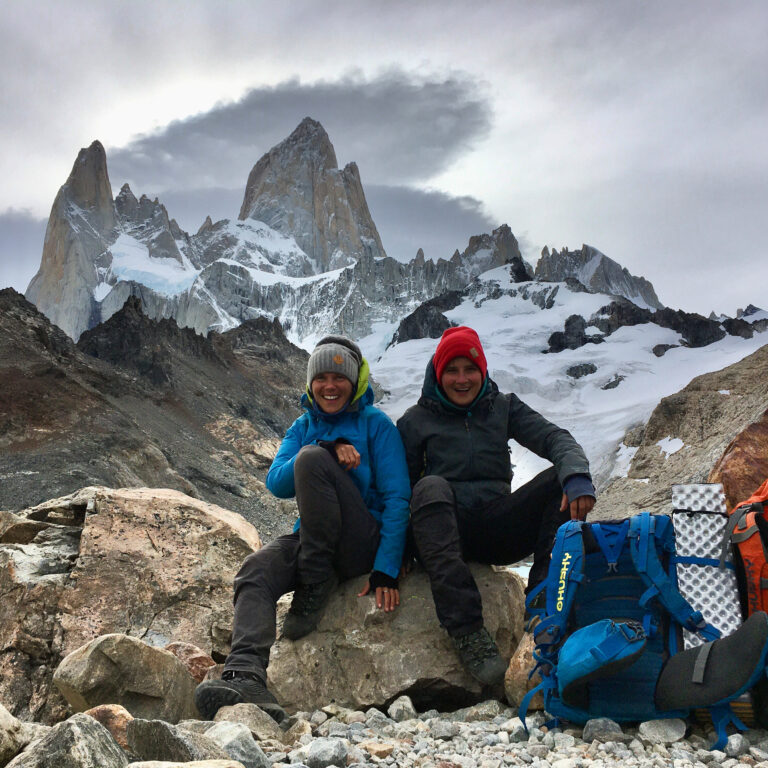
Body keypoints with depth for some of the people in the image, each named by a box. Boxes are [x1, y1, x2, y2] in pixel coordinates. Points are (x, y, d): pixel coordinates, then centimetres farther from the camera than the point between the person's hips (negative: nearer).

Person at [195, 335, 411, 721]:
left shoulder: (376, 424, 2)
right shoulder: (304, 426, 16)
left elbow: (397, 499, -5)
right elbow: (277, 483, -2)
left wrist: (386, 570, -16)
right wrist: (330, 450, -20)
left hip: (364, 543, -4)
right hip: (310, 540, 4)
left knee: (311, 459, -27)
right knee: (254, 570, -28)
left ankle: (315, 589, -21)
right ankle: (246, 676, -45)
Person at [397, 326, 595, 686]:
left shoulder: (504, 408, 13)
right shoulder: (416, 420, 10)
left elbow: (555, 439, -2)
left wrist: (576, 476, -25)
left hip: (498, 528, 2)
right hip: (444, 531, -2)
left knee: (561, 480, -18)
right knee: (431, 486, -34)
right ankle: (467, 631, -43)